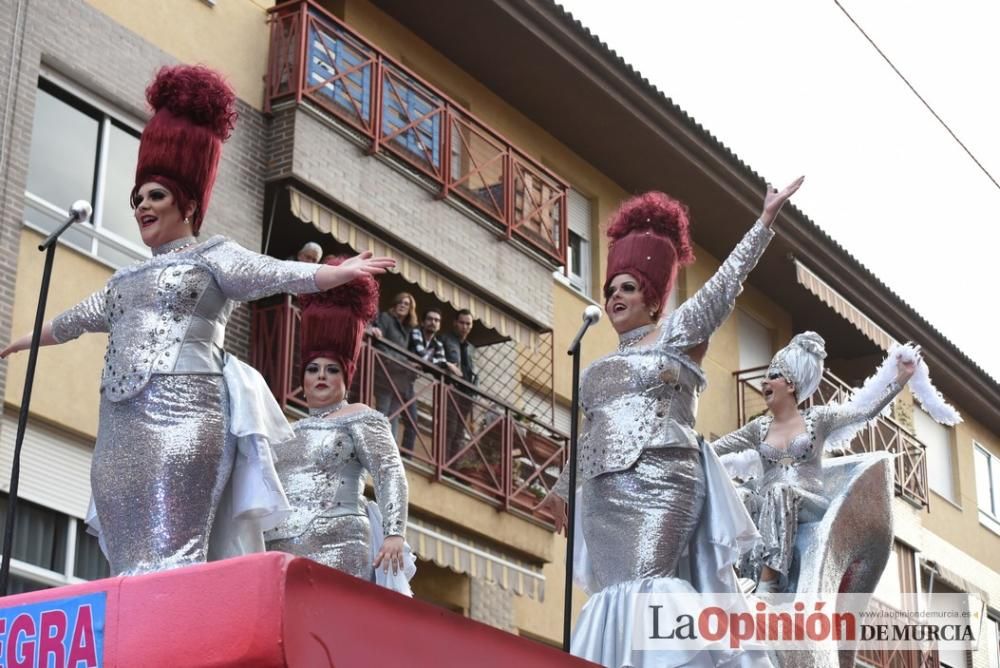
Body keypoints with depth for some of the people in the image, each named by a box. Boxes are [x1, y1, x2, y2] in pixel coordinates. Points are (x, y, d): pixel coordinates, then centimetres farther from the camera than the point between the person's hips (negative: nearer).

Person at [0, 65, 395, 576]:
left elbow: (280, 275, -5)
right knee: (128, 555, -3)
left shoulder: (213, 257, 9)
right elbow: (78, 318, 42)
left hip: (180, 414, -7)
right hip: (120, 424, 7)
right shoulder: (127, 278, 28)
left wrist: (339, 273, -20)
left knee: (171, 552, -18)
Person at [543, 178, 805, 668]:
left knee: (648, 582, -23)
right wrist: (561, 487, 37)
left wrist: (766, 220, -5)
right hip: (604, 495, 6)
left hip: (660, 484, -6)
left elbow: (726, 282, 1)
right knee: (616, 593, -7)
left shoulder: (676, 333, 9)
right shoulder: (601, 367, 26)